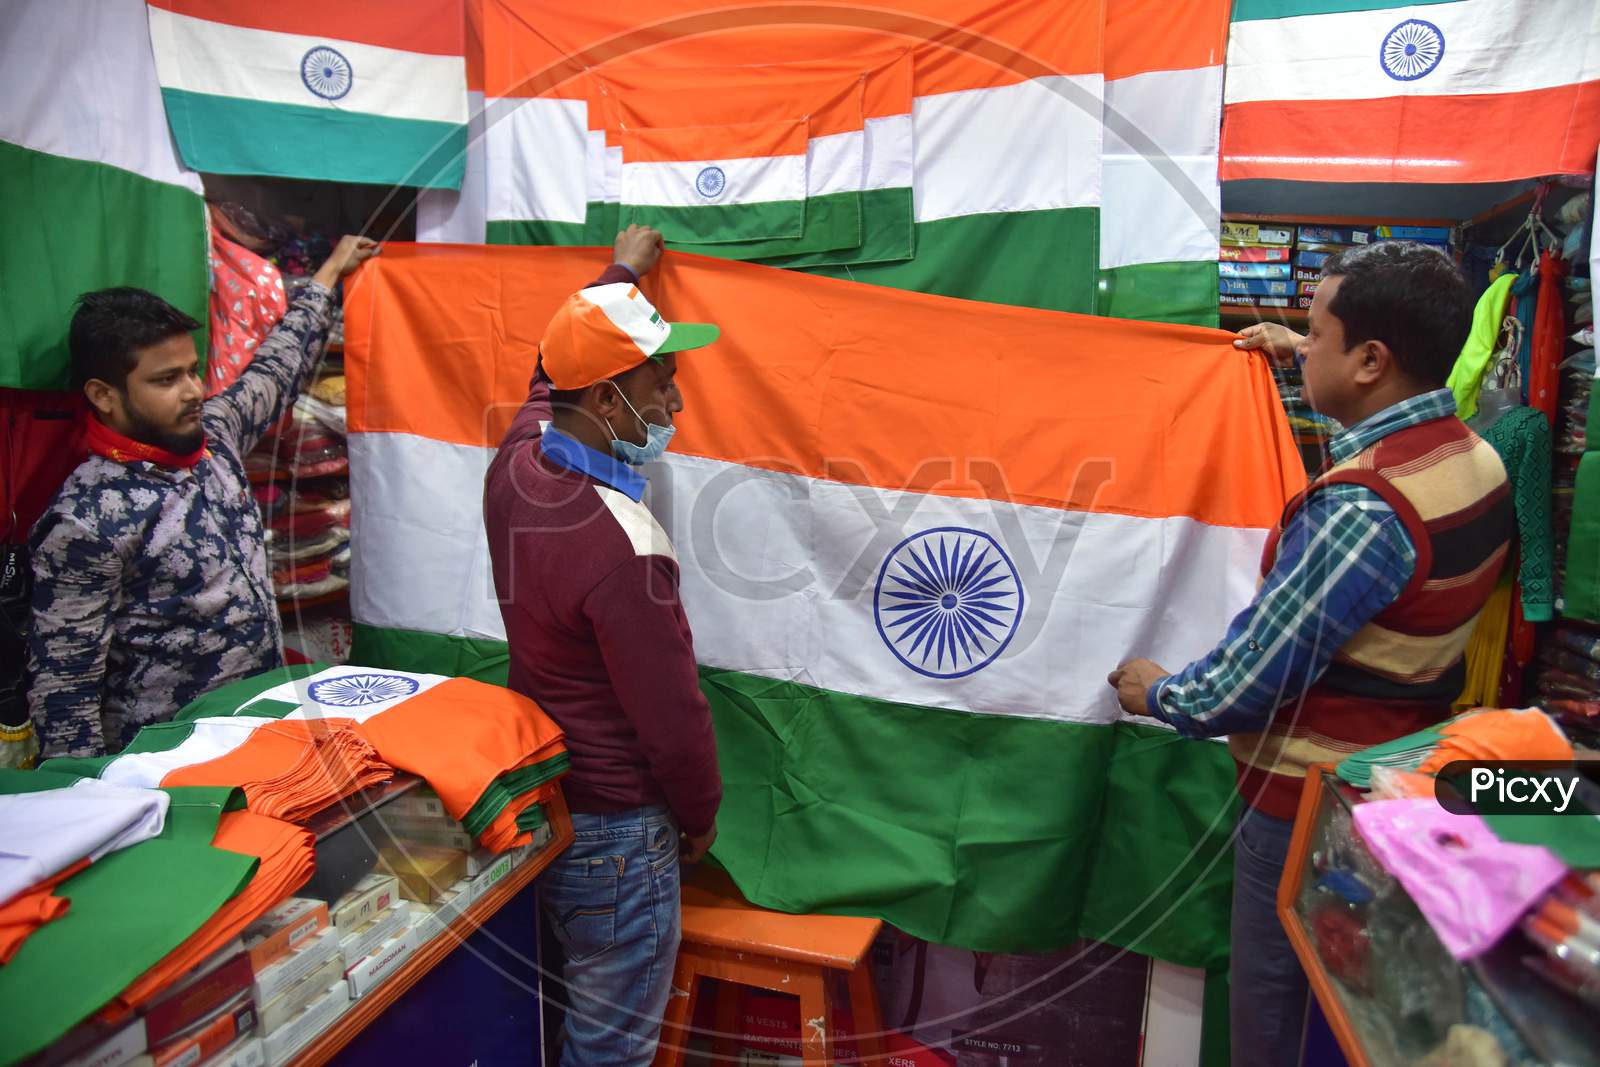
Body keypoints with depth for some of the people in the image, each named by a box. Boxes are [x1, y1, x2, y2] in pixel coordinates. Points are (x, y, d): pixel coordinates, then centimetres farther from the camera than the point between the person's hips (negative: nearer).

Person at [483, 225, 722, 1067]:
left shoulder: (518, 459, -7)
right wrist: (700, 817, -3)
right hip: (613, 832, -9)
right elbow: (673, 718, -22)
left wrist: (620, 274, 29)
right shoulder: (621, 544, -31)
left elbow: (559, 368, 16)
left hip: (536, 792, 9)